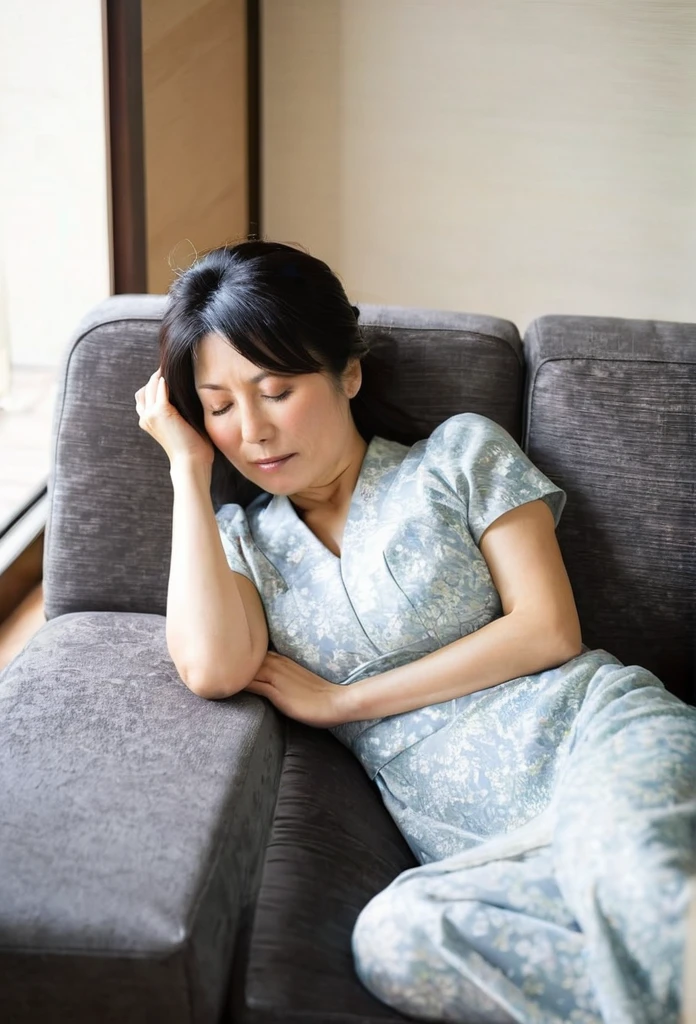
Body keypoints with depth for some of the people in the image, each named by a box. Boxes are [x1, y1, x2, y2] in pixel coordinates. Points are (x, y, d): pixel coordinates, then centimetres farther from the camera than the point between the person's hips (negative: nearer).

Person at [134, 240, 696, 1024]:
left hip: (597, 731, -2)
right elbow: (212, 668, -4)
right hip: (487, 850, 2)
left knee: (628, 868, -39)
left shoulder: (461, 453, 13)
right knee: (390, 941, -34)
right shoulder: (243, 540, 18)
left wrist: (338, 701, 1)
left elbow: (548, 630, 2)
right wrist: (188, 465, 6)